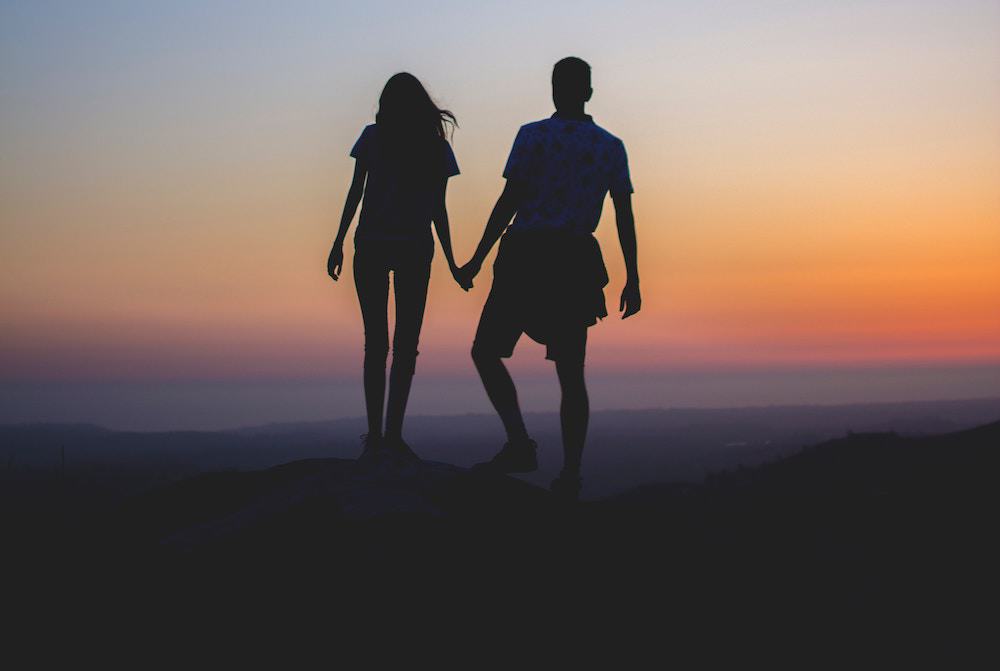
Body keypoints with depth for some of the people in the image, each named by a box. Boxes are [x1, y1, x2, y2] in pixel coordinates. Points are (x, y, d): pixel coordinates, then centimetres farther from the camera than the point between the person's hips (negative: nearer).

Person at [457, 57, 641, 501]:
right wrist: (632, 280, 9)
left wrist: (477, 259, -3)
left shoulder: (533, 136, -3)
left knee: (486, 352, 6)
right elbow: (625, 217, 6)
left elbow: (509, 202, -8)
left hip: (526, 258, -4)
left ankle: (520, 443, -10)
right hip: (577, 264, 4)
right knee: (571, 373, 9)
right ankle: (570, 473, 6)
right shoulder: (611, 147, 9)